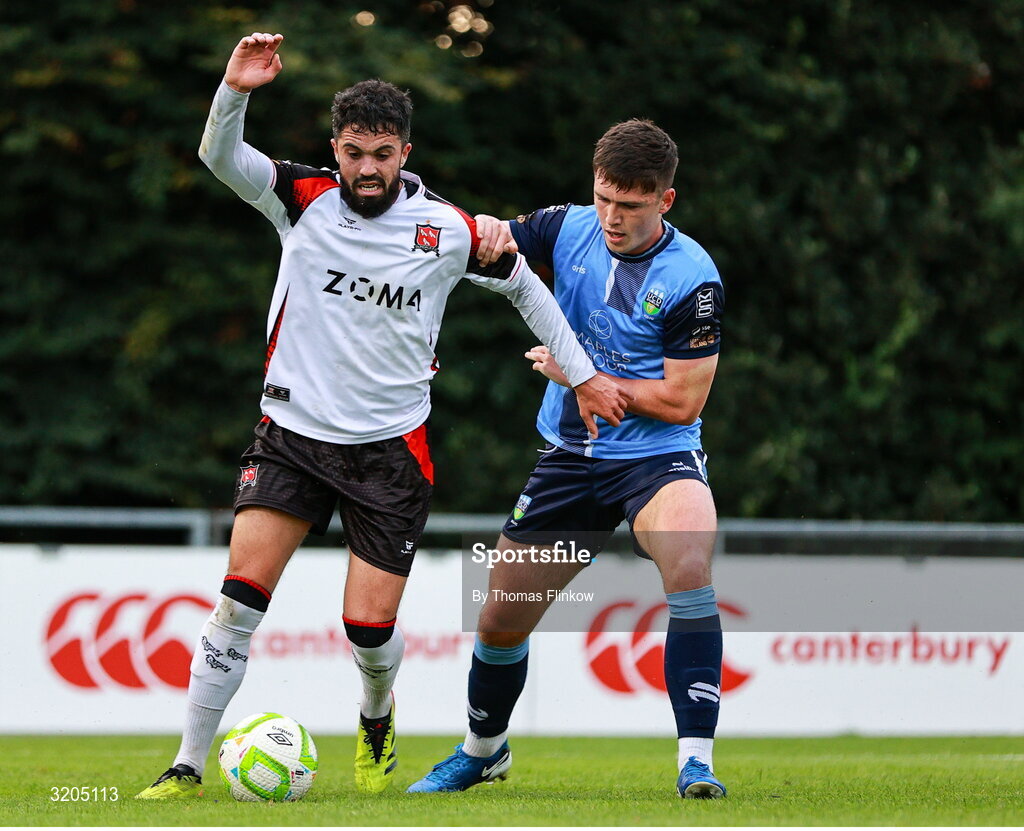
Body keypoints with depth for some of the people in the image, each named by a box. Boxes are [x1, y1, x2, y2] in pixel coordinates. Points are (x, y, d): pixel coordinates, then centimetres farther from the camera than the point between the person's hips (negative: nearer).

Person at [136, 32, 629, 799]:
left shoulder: (448, 231, -4)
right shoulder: (305, 200, -3)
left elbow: (525, 286, 12)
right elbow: (220, 158, -17)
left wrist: (582, 374, 13)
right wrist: (235, 92, -36)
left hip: (391, 448, 0)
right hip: (293, 433, 0)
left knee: (370, 627, -3)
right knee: (241, 595, -13)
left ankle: (378, 720, 33)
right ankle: (188, 769, -6)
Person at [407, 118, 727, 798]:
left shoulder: (692, 278, -17)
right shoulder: (568, 229, -3)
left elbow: (681, 400, -18)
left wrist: (579, 372, -15)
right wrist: (481, 231, -18)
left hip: (658, 456, -5)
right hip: (569, 457, 5)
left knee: (691, 568, -35)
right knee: (500, 620, 8)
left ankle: (697, 761, -32)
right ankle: (483, 751, 38)